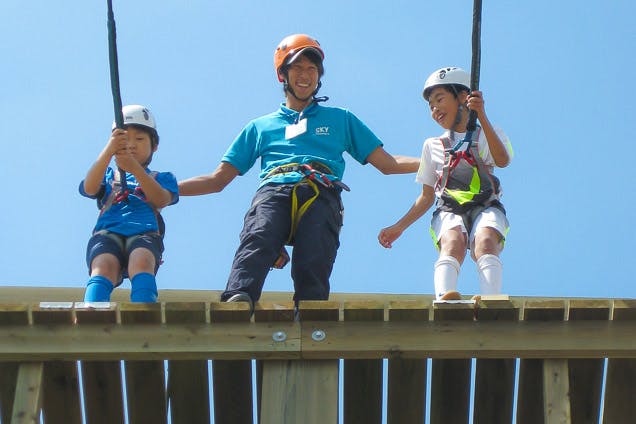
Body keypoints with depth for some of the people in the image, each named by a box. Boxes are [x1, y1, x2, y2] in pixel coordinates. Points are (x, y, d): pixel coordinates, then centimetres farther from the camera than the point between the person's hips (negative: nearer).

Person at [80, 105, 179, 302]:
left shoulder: (161, 178, 31)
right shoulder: (108, 175, 34)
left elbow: (161, 200, 4)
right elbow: (89, 188, 7)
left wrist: (135, 169, -13)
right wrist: (108, 151, -8)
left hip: (145, 233, -1)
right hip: (107, 232, 1)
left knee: (142, 263, -37)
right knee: (104, 267, -35)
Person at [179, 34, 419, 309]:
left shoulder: (341, 119, 36)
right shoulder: (260, 127, 35)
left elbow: (387, 164, 30)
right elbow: (218, 180, 31)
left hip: (321, 195, 0)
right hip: (274, 191, 0)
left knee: (313, 267, -30)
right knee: (257, 241, -36)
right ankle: (238, 300, -59)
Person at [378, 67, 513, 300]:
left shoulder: (487, 135, 19)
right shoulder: (433, 146, 28)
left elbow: (502, 160, -5)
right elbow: (427, 196, 29)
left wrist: (482, 117, -14)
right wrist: (399, 227, 20)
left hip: (486, 207, -1)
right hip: (449, 210, 1)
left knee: (485, 242, -34)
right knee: (453, 243, -34)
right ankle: (444, 299, -61)